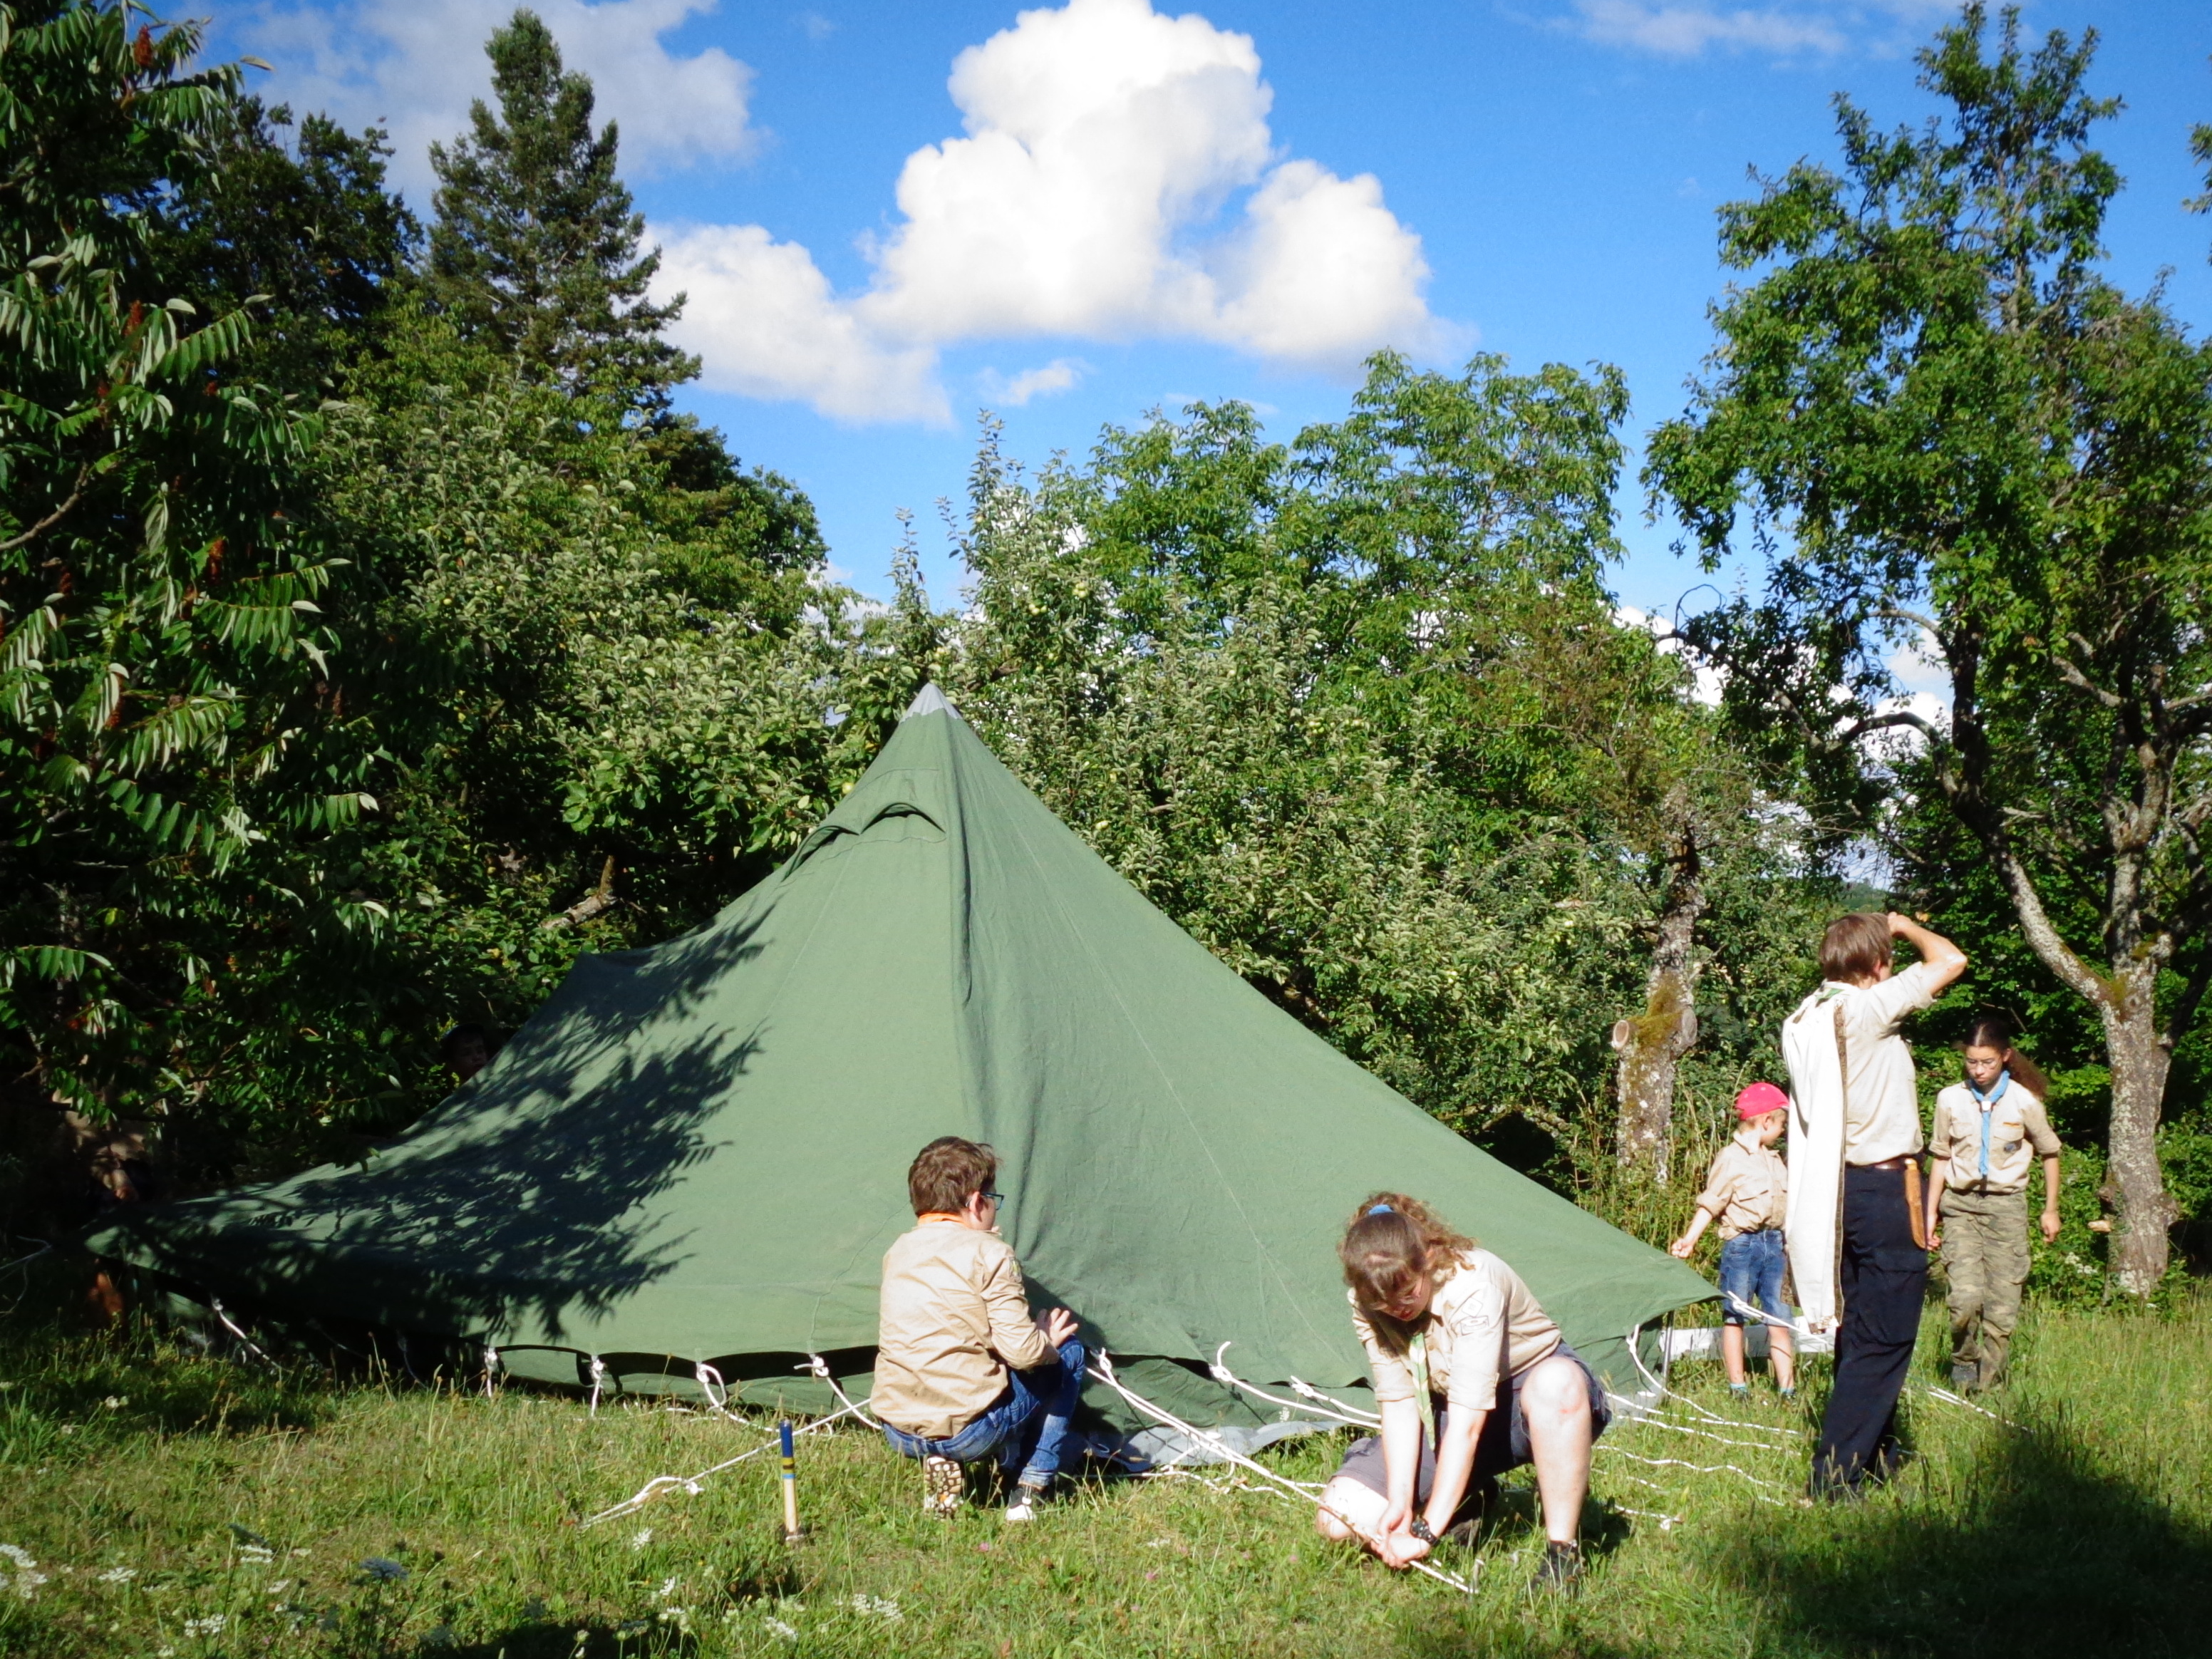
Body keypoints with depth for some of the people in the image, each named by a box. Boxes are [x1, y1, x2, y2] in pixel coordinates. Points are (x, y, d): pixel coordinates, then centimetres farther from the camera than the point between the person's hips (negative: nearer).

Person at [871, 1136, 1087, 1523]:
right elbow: (1021, 1350, -11)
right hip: (968, 1430, -6)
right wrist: (1048, 1340, 10)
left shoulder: (897, 1252, 10)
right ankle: (1032, 1486, 12)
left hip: (898, 1433, 6)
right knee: (1068, 1353, 17)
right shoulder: (988, 1252, -8)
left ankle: (937, 1464, 13)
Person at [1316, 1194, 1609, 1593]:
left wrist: (1427, 1531, -40)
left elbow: (1466, 1421, -37)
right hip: (1443, 1411, 5)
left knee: (1556, 1382, -44)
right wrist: (1401, 1502, -27)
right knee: (1341, 1520, -13)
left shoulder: (1472, 1286, -34)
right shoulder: (1367, 1304, -16)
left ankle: (1563, 1552, -29)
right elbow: (1398, 1403, -13)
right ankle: (1469, 1497, 12)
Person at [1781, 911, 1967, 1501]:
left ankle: (1876, 1456, 30)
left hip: (1836, 1187, 9)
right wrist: (1903, 925, 4)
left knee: (1861, 1332, 18)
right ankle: (1833, 1480, -8)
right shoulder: (1866, 1009, -16)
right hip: (1885, 1191, -9)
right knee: (1882, 1343, -5)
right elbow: (1951, 960, -11)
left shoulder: (1806, 1020, 9)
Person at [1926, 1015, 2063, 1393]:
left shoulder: (2024, 1102, -4)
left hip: (2007, 1206, 0)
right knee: (1965, 1299, -15)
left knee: (2002, 1305, -1)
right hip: (1961, 1205, 0)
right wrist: (1931, 1213, 9)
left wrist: (2051, 1210, 14)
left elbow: (2049, 1153, 10)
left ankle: (1989, 1382, 13)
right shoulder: (1950, 1099, -1)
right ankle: (1964, 1361, 11)